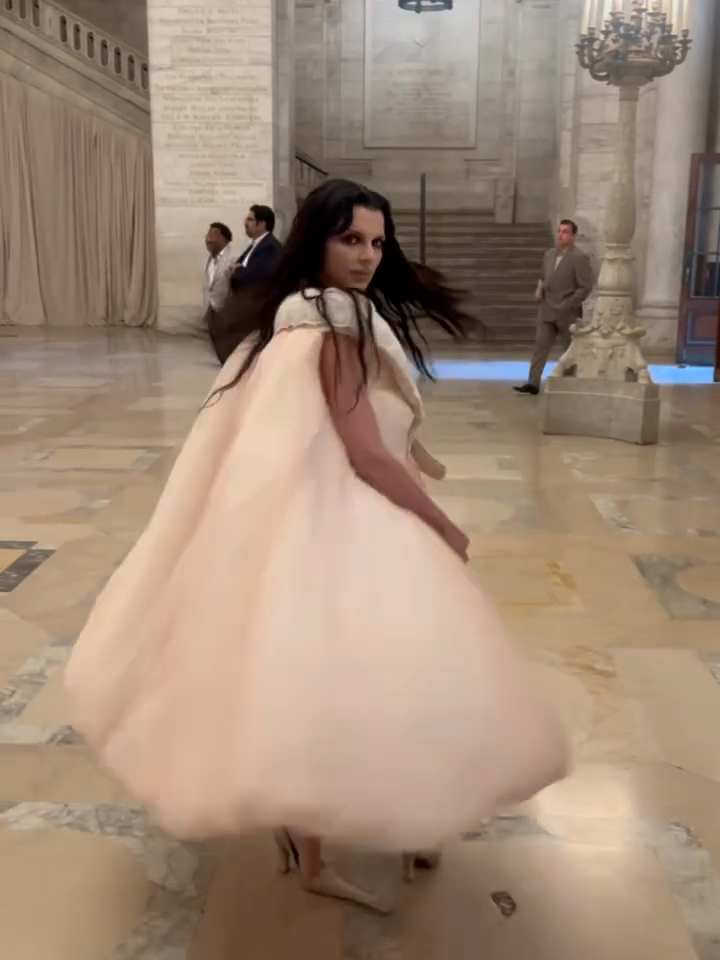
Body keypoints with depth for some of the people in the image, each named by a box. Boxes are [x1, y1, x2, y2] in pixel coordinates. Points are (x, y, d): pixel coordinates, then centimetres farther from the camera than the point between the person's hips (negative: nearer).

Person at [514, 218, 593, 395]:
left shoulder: (580, 257, -11)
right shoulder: (550, 254, 10)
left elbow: (586, 287, -13)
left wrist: (567, 305, -17)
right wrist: (539, 290, 3)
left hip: (567, 313, -6)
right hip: (547, 311, 6)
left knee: (570, 351, 8)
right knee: (541, 345, -3)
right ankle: (533, 383, -5)